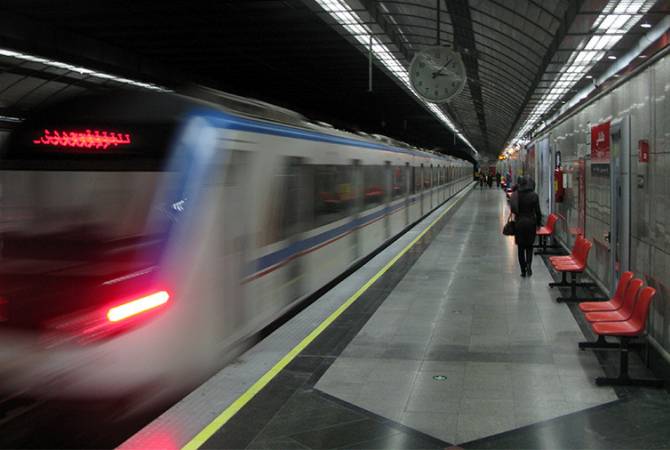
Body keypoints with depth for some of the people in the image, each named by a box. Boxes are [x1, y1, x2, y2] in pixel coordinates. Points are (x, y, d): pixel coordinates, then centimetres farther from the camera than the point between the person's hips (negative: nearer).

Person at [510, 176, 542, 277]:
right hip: (531, 222, 0)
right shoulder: (534, 195, -5)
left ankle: (523, 270, 9)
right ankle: (528, 263, -9)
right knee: (529, 245, 15)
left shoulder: (516, 195, -6)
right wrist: (538, 223, 8)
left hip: (519, 222, 0)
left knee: (521, 247, 9)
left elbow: (513, 209, -11)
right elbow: (538, 211, -2)